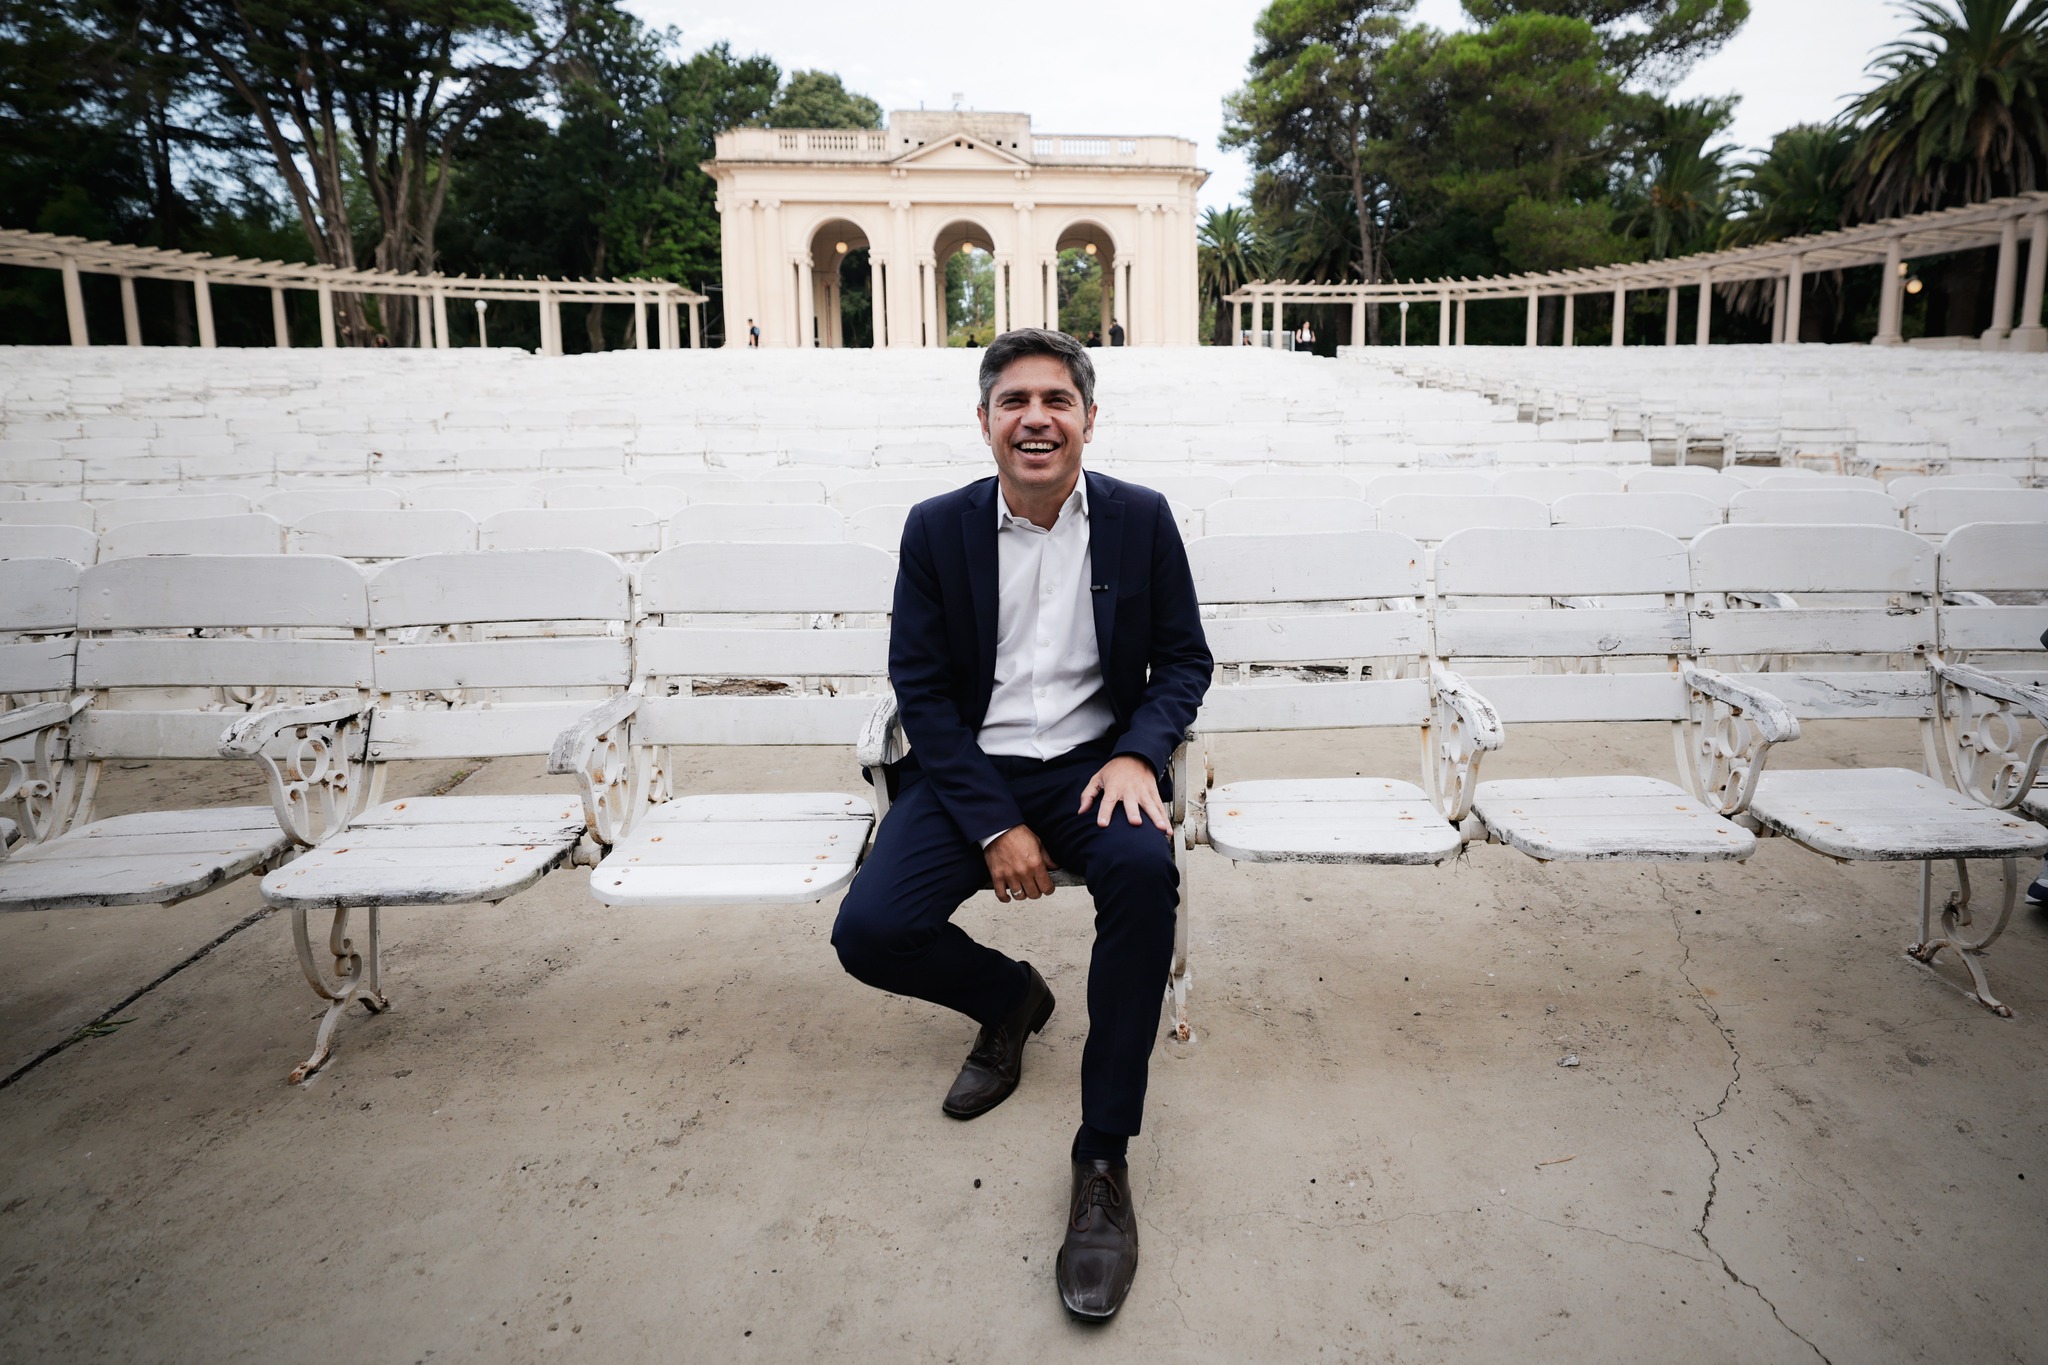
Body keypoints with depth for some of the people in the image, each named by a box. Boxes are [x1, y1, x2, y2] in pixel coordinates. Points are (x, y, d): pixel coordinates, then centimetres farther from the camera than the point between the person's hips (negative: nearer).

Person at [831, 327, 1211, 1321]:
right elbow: (921, 689, -2)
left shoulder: (1140, 518, 1)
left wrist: (1136, 754, -15)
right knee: (870, 932, -21)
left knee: (1142, 868, -34)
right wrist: (993, 826, -12)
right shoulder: (936, 530, 0)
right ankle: (1009, 997, 15)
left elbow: (1184, 658, 7)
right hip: (970, 769, 1)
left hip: (1092, 762, 0)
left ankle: (1104, 1164, -20)